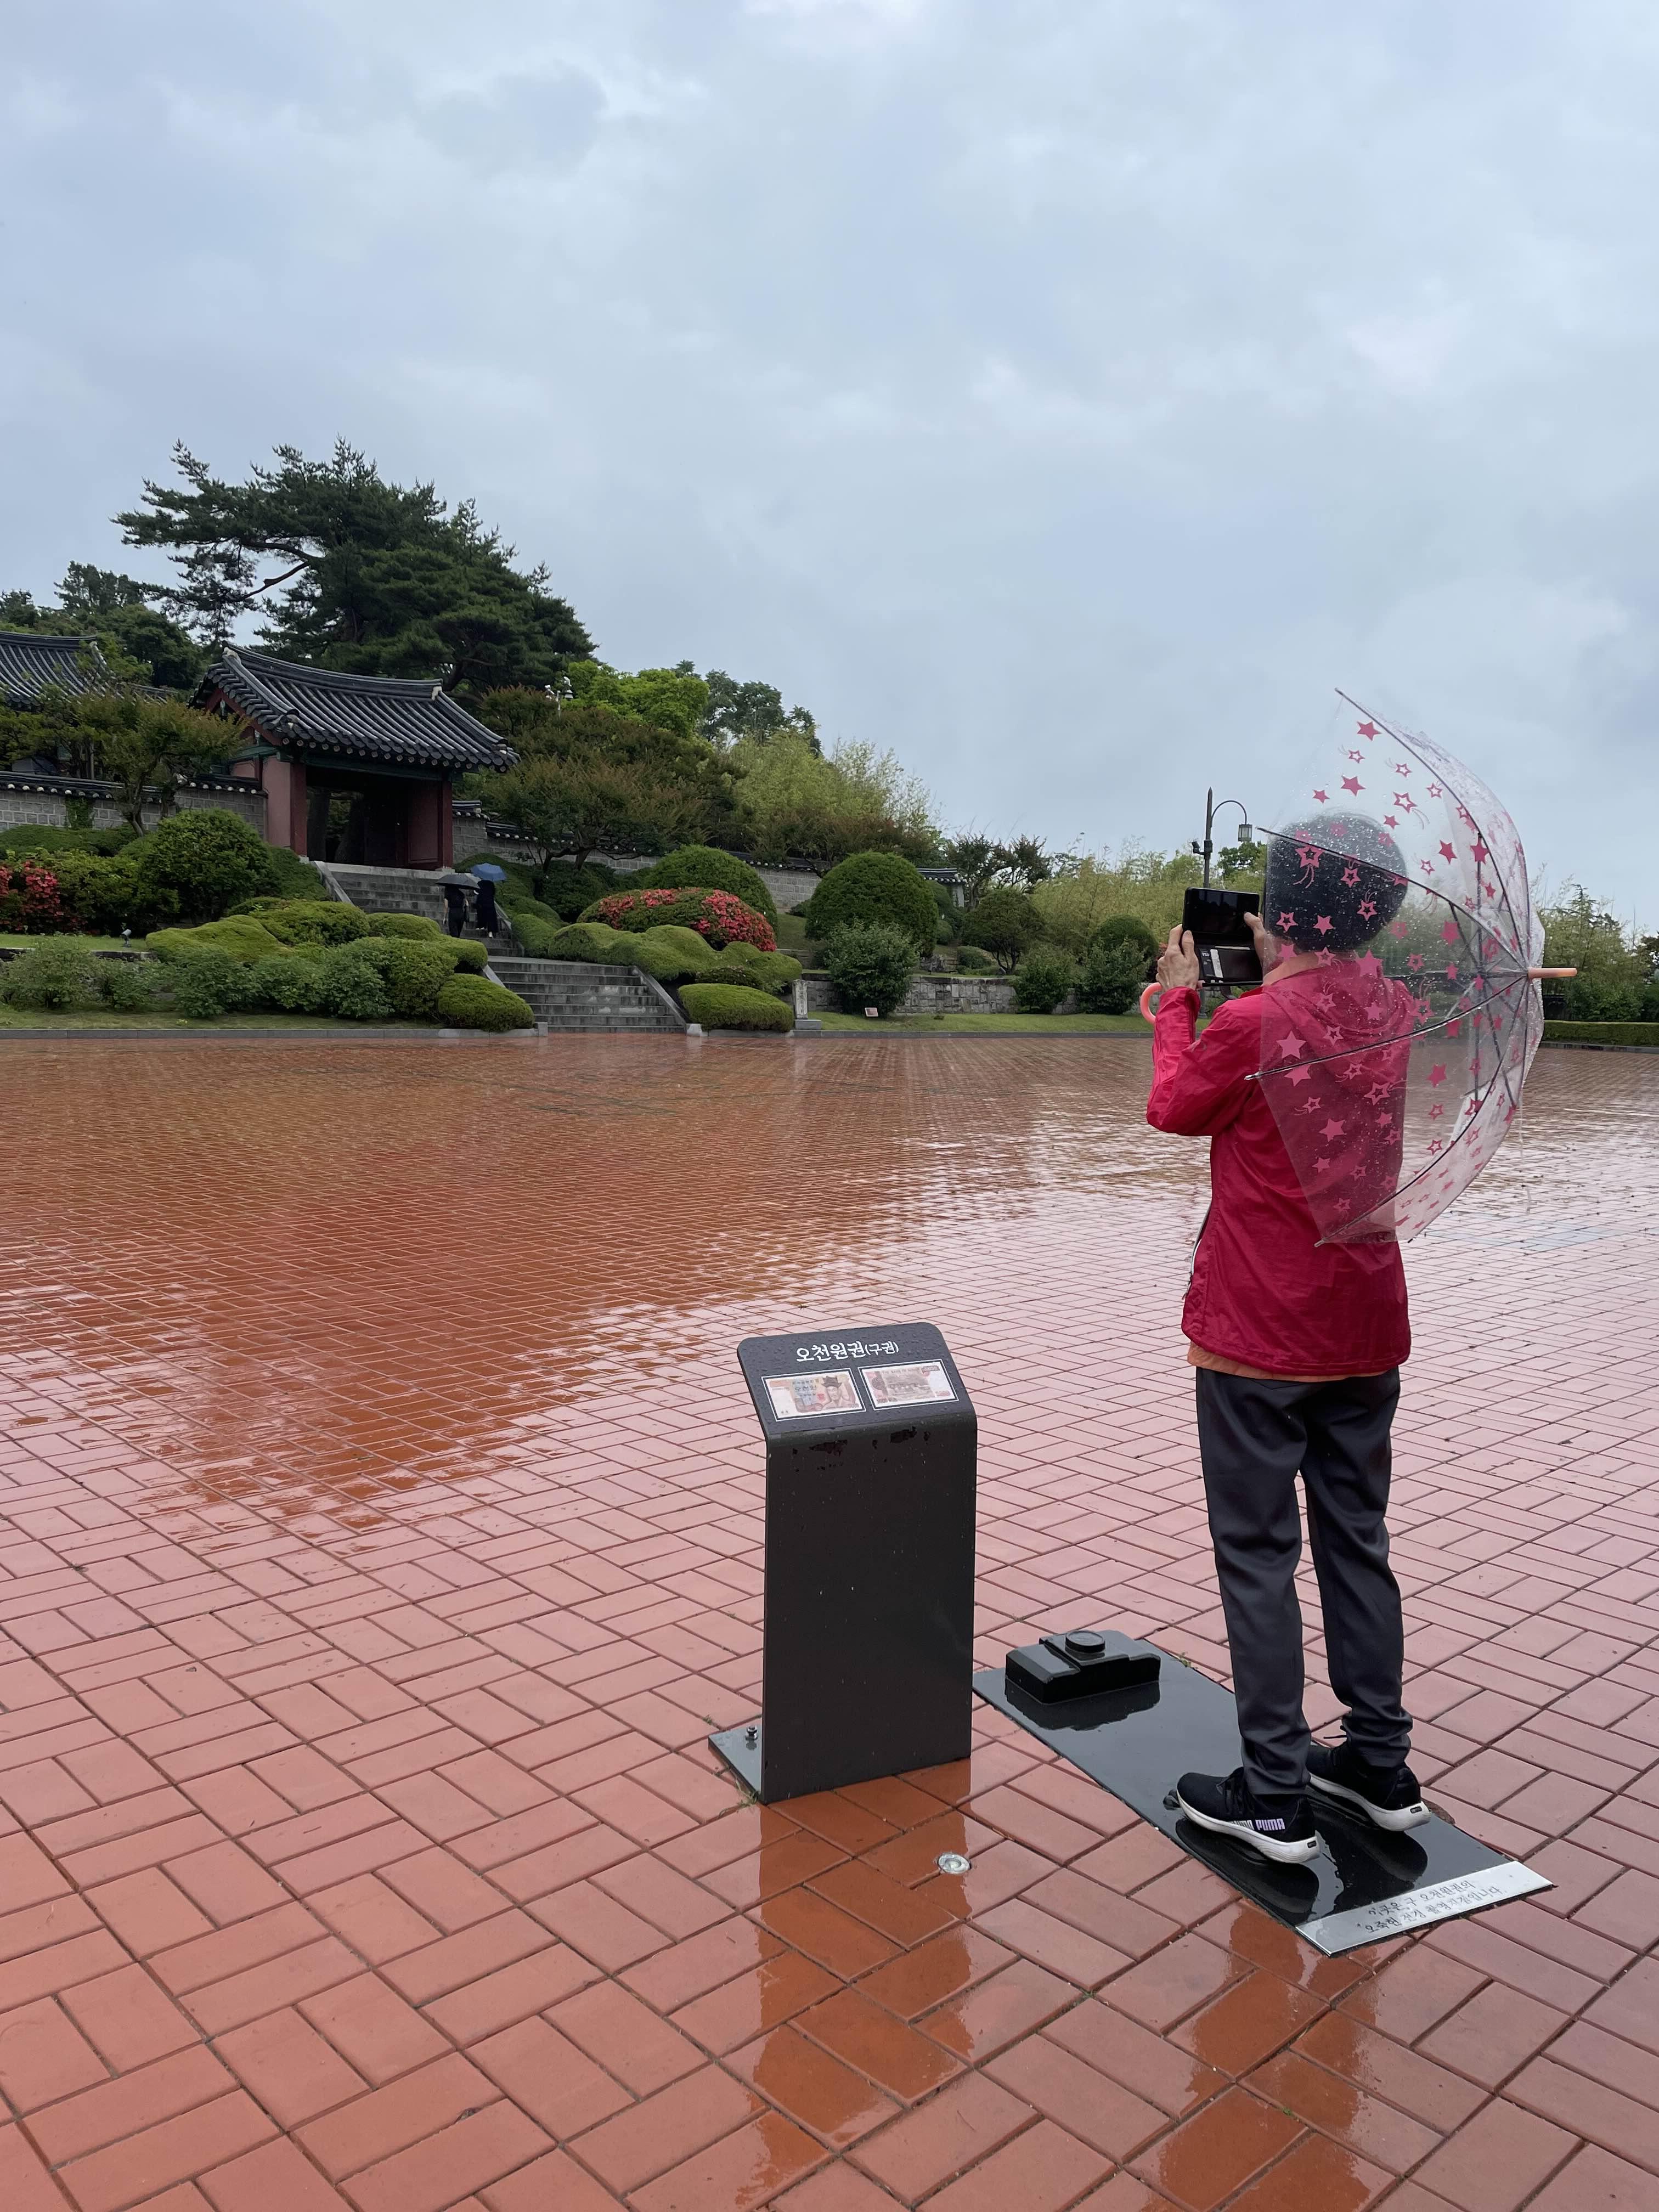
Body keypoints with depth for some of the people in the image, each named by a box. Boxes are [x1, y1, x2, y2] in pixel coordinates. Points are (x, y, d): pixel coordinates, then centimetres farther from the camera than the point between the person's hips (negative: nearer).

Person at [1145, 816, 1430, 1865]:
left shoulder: (1252, 1023, -20)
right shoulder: (1393, 1011, 1)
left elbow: (1175, 1108, -1)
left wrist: (1180, 1000, 11)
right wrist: (1269, 974, 16)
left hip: (1260, 1336, -7)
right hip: (1366, 1329, 7)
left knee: (1257, 1554, 3)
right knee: (1358, 1541, 17)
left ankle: (1275, 1797, 11)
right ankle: (1381, 1766, 29)